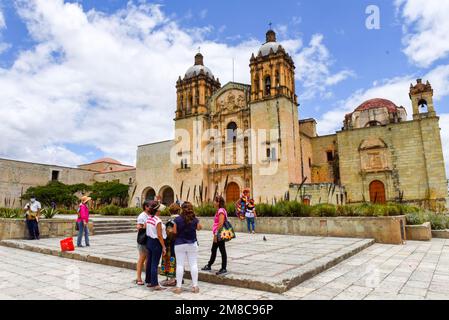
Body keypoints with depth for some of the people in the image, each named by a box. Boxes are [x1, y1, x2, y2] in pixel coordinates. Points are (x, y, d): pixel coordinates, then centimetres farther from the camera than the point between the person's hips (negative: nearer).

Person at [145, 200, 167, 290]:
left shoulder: (148, 218, 3)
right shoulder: (158, 221, -20)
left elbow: (147, 230, 7)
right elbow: (159, 235, -19)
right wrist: (163, 247, -14)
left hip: (149, 241, 8)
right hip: (156, 243, -8)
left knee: (149, 262, 16)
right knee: (154, 264, -2)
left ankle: (149, 281, 27)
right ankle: (155, 284, 6)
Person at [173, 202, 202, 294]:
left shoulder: (177, 219, -11)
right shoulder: (195, 220, -7)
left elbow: (175, 231, -6)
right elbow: (199, 228, 8)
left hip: (179, 244, -1)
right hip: (192, 244, 1)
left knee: (179, 265, 6)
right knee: (193, 264, 8)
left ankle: (178, 287, 10)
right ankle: (195, 286, 13)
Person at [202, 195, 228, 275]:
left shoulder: (221, 211, -17)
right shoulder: (219, 211, 13)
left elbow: (221, 223, -24)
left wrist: (216, 234, -22)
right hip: (218, 235, 10)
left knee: (222, 251, 0)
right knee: (213, 250, 20)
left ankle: (224, 269, 9)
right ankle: (209, 266, 33)